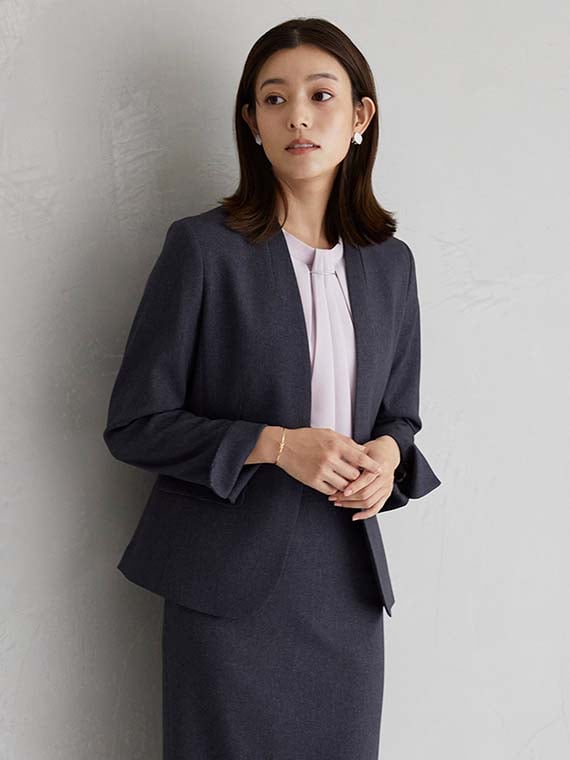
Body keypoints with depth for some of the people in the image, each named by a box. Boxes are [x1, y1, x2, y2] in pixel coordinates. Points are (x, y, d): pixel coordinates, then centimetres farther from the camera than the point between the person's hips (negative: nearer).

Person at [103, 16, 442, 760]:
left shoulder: (390, 262, 6)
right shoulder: (202, 247, -7)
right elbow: (133, 423, -8)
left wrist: (387, 455, -7)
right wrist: (275, 445, -18)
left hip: (347, 583, 4)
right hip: (232, 585, -4)